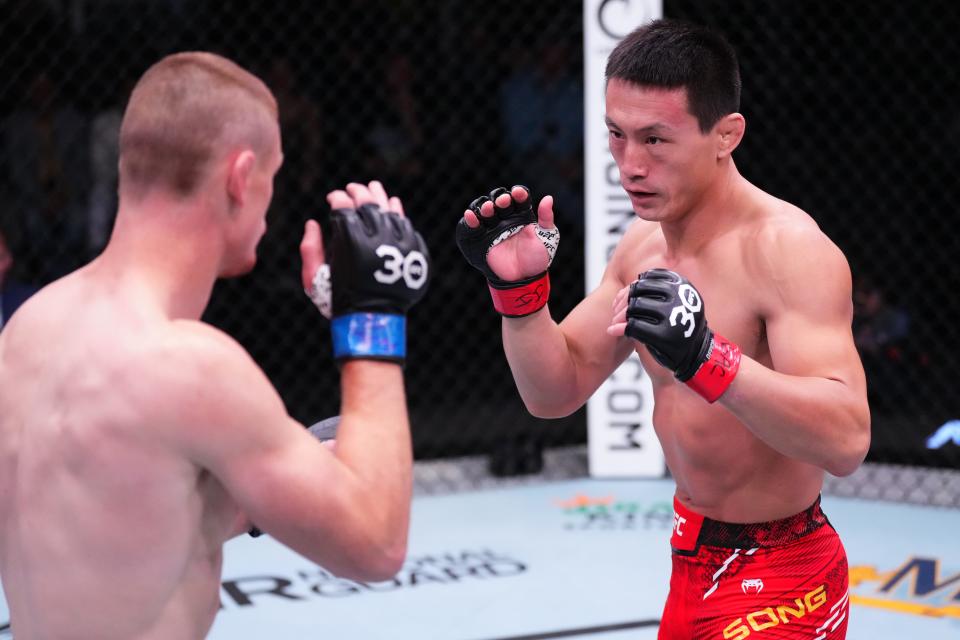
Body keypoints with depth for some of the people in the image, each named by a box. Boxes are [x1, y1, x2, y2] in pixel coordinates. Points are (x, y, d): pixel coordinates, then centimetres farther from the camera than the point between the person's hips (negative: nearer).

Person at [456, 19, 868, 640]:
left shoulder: (788, 249, -23)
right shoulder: (645, 245, 2)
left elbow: (846, 439, -34)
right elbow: (556, 392, 7)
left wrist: (707, 358, -46)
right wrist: (519, 288, -9)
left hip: (779, 582, -8)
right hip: (694, 563, 8)